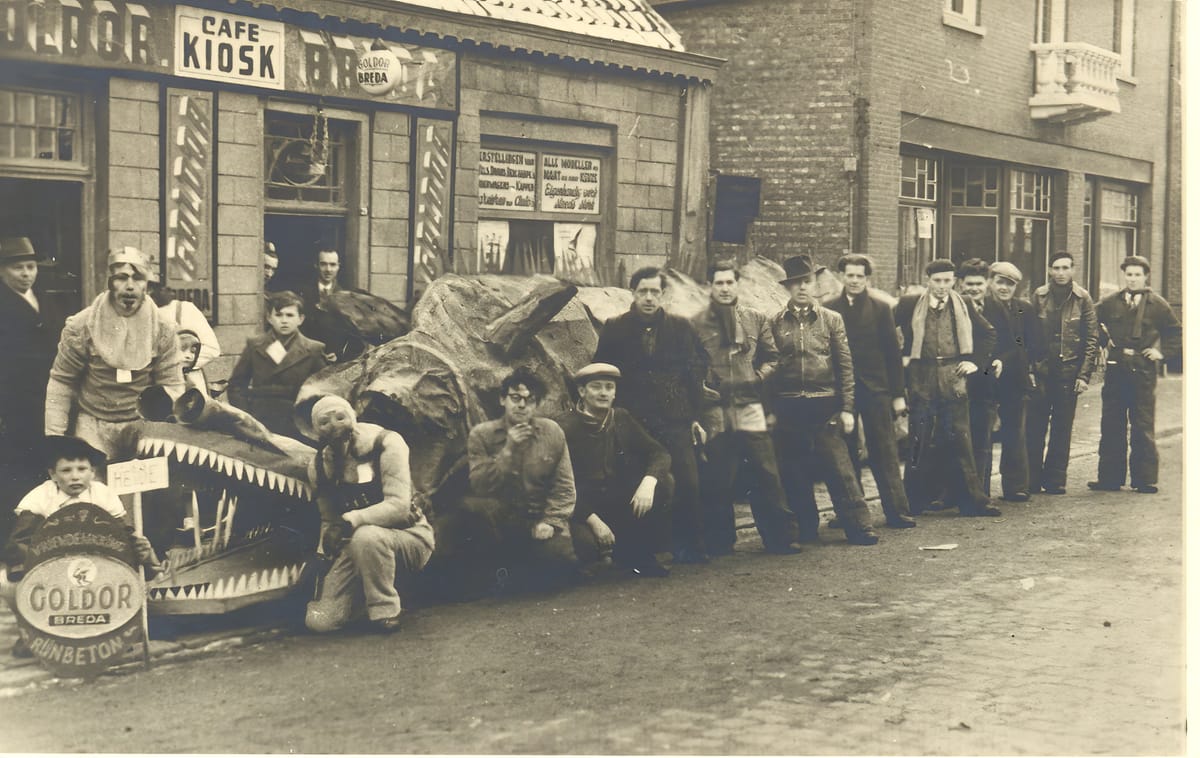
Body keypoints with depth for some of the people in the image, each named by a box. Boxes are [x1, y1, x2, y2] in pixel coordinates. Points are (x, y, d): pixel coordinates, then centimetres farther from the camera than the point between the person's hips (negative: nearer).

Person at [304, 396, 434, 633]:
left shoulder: (385, 443, -16)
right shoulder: (318, 467, 0)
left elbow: (399, 506, -25)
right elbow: (328, 521, 12)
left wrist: (351, 520, -33)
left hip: (409, 536, -5)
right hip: (356, 544, 5)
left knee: (366, 536, -41)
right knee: (320, 620, -12)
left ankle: (386, 612, -19)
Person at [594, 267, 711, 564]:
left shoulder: (680, 327, 8)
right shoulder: (615, 329, 5)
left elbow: (695, 372, 10)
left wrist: (695, 416, 6)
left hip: (676, 422, 1)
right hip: (632, 423, -1)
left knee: (688, 484, -6)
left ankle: (688, 547, 7)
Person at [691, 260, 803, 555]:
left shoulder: (756, 319, 11)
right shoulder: (697, 323, 4)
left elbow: (771, 356, 16)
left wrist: (759, 377, 1)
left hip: (750, 408, 1)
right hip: (714, 411, -1)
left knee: (766, 474, 1)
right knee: (716, 480, 3)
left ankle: (780, 536, 9)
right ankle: (719, 541, 14)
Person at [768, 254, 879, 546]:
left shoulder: (831, 319, 6)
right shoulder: (775, 324, 7)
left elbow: (845, 365, 4)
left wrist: (847, 408, -2)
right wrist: (770, 410, 2)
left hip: (825, 406, -1)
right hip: (789, 409, 1)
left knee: (840, 469, -5)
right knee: (794, 473, 6)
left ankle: (859, 527, 0)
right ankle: (806, 528, 17)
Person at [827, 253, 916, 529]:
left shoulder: (880, 308, 4)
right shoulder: (830, 310, 5)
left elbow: (893, 352, 3)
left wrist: (898, 394, -1)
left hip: (875, 388, -1)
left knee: (884, 451, -1)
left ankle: (896, 510, 1)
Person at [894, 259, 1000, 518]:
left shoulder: (962, 306, 8)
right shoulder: (909, 305, 0)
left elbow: (989, 334, 18)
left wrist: (975, 360, 7)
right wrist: (900, 357, -1)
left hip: (953, 379, 2)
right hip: (921, 382, -2)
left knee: (959, 441, 2)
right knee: (920, 443, 1)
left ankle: (972, 500, 8)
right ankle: (914, 503, 10)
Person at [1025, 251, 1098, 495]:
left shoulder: (1082, 299, 2)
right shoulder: (1039, 296, 4)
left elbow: (1092, 338, 2)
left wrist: (1084, 375, -5)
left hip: (1069, 372, 0)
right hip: (1041, 369, 0)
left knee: (1062, 428, 4)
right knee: (1034, 427, -2)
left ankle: (1055, 481, 11)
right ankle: (1032, 480, 6)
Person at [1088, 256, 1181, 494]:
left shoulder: (1157, 304, 3)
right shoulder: (1110, 303, 7)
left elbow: (1176, 332, 12)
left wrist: (1162, 352, 1)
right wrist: (1104, 340, 7)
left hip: (1143, 370, -2)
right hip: (1115, 370, 2)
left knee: (1143, 427, 0)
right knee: (1111, 425, 4)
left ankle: (1145, 480, 5)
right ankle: (1109, 477, 10)